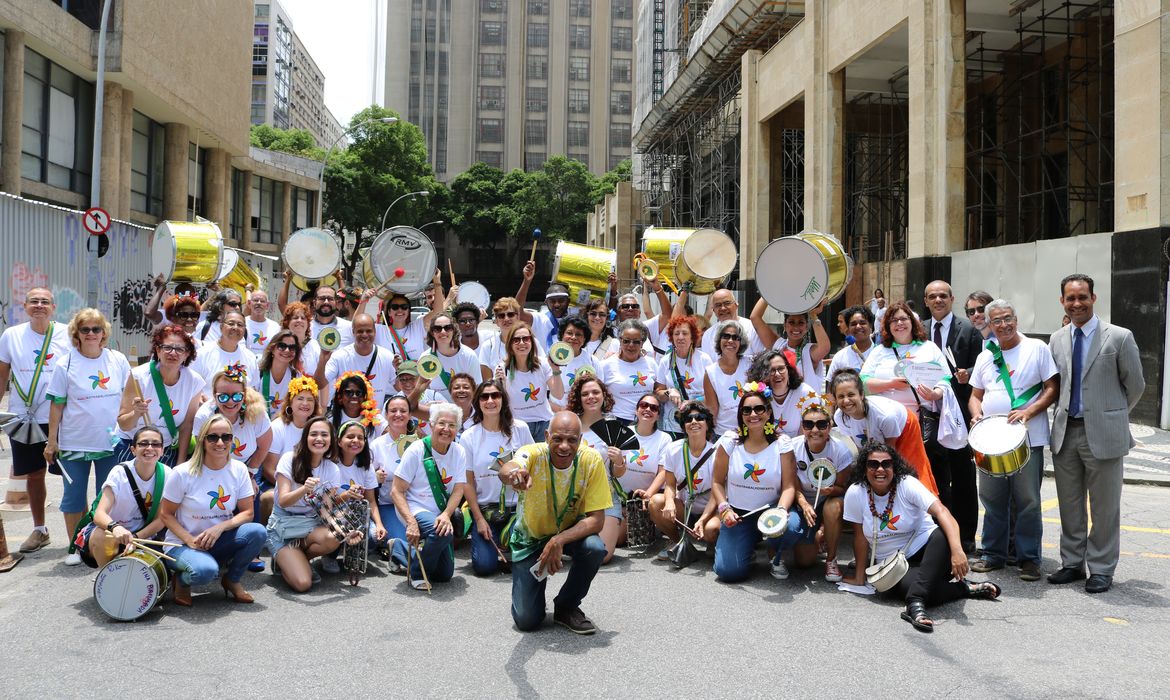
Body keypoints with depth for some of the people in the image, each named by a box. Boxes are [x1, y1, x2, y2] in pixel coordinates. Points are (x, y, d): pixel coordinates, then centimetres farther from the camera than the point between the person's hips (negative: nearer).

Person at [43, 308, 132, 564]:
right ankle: (74, 546, 19)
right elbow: (57, 405, -2)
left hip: (111, 441, 1)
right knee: (74, 495, 6)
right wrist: (51, 441, -2)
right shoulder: (65, 363, -4)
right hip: (74, 443, -1)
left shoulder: (118, 360, 1)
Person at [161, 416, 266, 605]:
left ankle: (232, 580, 1)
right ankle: (182, 581, 2)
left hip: (219, 541, 4)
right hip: (182, 544, -4)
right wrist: (190, 540, -21)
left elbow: (247, 512, -2)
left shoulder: (239, 470, -3)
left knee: (257, 531, -25)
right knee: (204, 570, -37)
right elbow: (167, 515, -5)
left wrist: (220, 527, -20)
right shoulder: (183, 473, -12)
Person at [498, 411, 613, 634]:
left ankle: (567, 607, -5)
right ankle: (534, 579, 26)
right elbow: (505, 471, -50)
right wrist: (513, 472, -75)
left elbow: (596, 519, -21)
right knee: (526, 620, -9)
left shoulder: (591, 461, -23)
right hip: (531, 536, -1)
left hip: (572, 532, 1)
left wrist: (559, 540, -35)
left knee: (595, 548, -33)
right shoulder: (534, 454, -27)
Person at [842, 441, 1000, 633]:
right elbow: (860, 536, -1)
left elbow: (941, 511, -28)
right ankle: (965, 588, -10)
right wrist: (859, 578, 1)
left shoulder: (906, 484, -14)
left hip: (925, 548, 0)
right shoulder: (855, 493, -9)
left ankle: (915, 603, -41)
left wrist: (957, 549, -43)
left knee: (943, 534, -35)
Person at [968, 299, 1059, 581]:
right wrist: (977, 415, -2)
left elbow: (1052, 388, -2)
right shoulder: (985, 357, 14)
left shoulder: (1036, 348, 1)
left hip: (1028, 438, -4)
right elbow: (976, 395, 19)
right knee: (992, 499, 8)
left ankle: (1029, 559, 9)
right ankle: (993, 554, 19)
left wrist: (1028, 412, -16)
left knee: (1027, 500, -1)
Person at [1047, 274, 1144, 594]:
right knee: (1069, 506, 12)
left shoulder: (1119, 337, -5)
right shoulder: (1057, 340, 8)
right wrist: (1064, 413, 9)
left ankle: (1101, 570, 15)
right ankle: (1072, 564, 24)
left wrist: (1111, 415, 10)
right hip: (1065, 433, 4)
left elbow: (1135, 386, 3)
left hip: (1103, 434, -4)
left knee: (1104, 508, 4)